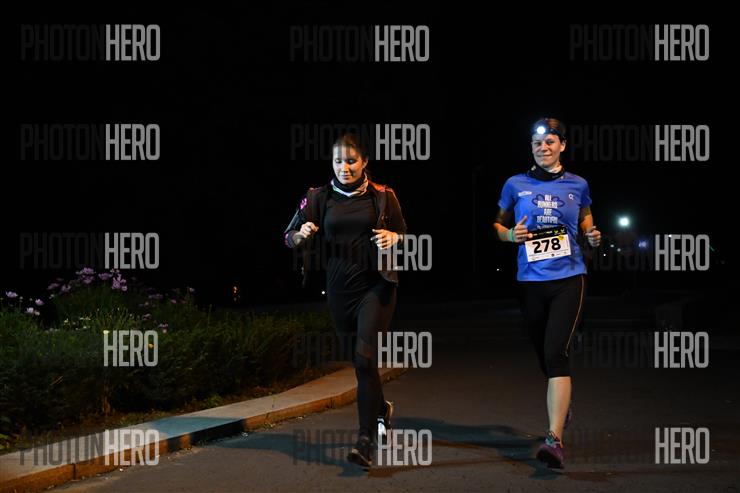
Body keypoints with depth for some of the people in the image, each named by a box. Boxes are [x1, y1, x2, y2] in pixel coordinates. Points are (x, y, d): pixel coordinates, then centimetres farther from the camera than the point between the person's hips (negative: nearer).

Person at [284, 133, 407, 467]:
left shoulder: (382, 196, -2)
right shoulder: (319, 197, 2)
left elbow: (404, 236, 9)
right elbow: (289, 237, 5)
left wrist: (393, 237, -14)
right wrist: (301, 234, -18)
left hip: (376, 285, -3)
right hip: (340, 288, 3)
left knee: (365, 358, -16)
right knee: (358, 359, 16)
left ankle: (366, 440, -12)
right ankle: (381, 409, 44)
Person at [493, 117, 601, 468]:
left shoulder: (577, 185, 5)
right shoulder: (516, 185, 4)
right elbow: (498, 224, 15)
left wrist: (592, 236, 1)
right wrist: (510, 235, -7)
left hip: (569, 278, -2)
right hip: (531, 281, 2)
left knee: (555, 352, -17)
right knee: (544, 354, 13)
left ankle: (555, 439, -22)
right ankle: (562, 406, 45)